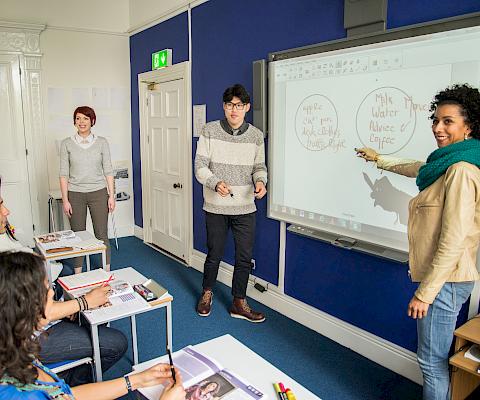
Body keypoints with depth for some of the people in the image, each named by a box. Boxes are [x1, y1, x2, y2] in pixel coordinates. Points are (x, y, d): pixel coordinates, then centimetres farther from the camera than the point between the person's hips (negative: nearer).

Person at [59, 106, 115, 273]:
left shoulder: (102, 142, 2)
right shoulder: (67, 144, 1)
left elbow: (108, 170, 2)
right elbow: (64, 173, 0)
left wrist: (111, 195, -2)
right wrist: (65, 200, -5)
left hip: (98, 192, 0)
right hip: (75, 194, 0)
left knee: (102, 234, 4)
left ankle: (107, 271, 17)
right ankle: (78, 274, 20)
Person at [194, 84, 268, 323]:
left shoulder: (256, 135, 1)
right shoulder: (210, 131, -5)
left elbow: (259, 166, 9)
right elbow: (200, 166, -6)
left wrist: (260, 181, -14)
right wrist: (215, 183, -25)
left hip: (245, 207, 2)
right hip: (216, 206, -1)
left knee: (244, 258, 8)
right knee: (214, 254, 13)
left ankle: (239, 304, 26)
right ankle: (207, 293, 39)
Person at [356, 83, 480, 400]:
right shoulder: (446, 163, 11)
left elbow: (454, 240, -23)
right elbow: (418, 168, 34)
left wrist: (425, 292, -19)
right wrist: (379, 159, 47)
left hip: (444, 280, -10)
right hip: (442, 277, 10)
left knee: (432, 361, 2)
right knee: (437, 356, 20)